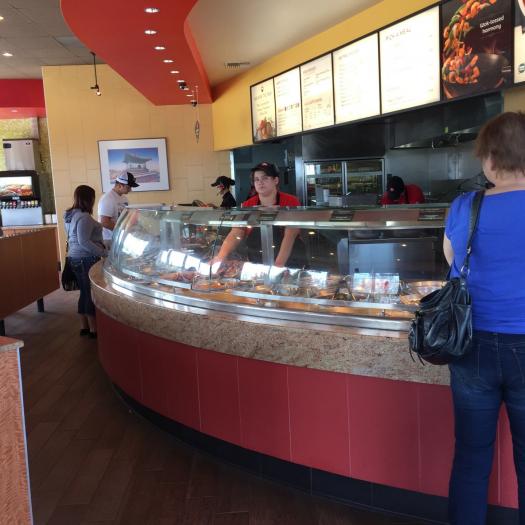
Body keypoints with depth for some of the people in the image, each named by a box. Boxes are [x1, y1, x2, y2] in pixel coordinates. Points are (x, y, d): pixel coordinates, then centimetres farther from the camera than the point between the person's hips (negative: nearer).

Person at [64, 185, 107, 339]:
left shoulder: (70, 216, 12)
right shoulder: (84, 217, -19)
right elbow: (84, 242, -25)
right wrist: (104, 252, -23)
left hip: (75, 258, 10)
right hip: (86, 259, -10)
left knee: (84, 292, 16)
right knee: (92, 293, -2)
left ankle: (84, 326, 23)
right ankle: (93, 329, 4)